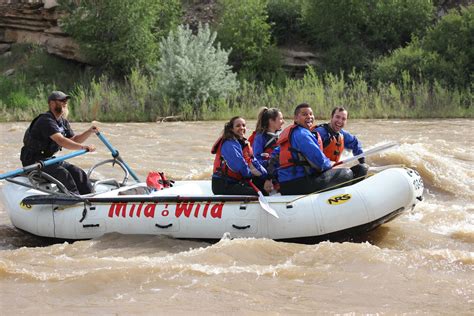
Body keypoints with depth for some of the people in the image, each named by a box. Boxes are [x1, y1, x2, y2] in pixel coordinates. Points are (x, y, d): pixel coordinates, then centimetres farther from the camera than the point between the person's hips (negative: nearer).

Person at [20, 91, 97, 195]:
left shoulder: (63, 122, 11)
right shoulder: (46, 121, -21)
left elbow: (73, 140, 14)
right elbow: (61, 140, -34)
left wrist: (89, 131, -3)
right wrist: (82, 147, -43)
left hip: (48, 159, 10)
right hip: (34, 161, -10)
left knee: (77, 172, -3)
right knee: (63, 174, -29)